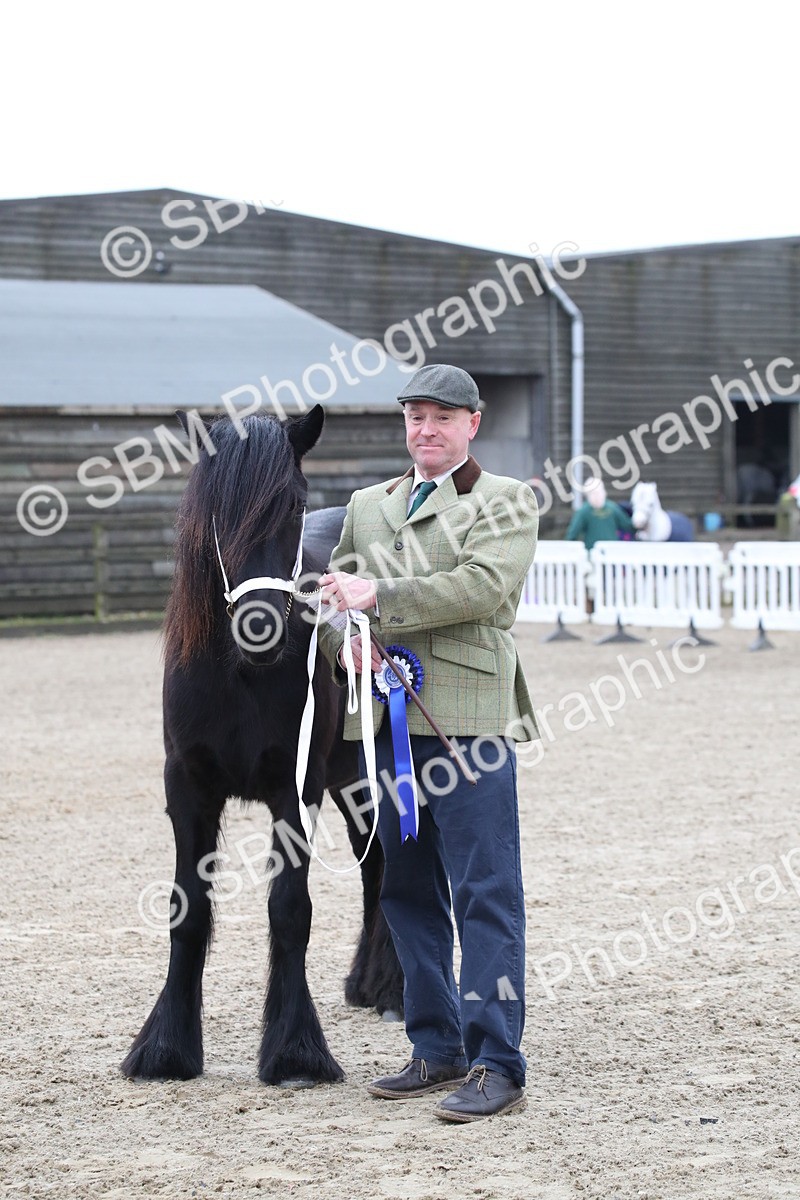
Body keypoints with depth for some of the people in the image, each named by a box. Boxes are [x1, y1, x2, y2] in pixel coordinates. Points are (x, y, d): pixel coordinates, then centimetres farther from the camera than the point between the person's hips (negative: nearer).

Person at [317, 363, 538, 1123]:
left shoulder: (507, 502, 2)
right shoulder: (367, 506, 19)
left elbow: (484, 584, -15)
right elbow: (335, 596, 16)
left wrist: (380, 599, -17)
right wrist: (345, 643, -6)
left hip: (469, 719, -6)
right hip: (387, 719, 6)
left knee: (485, 895, -7)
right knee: (408, 894, 12)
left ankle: (496, 1065, -6)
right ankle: (437, 1050, 22)